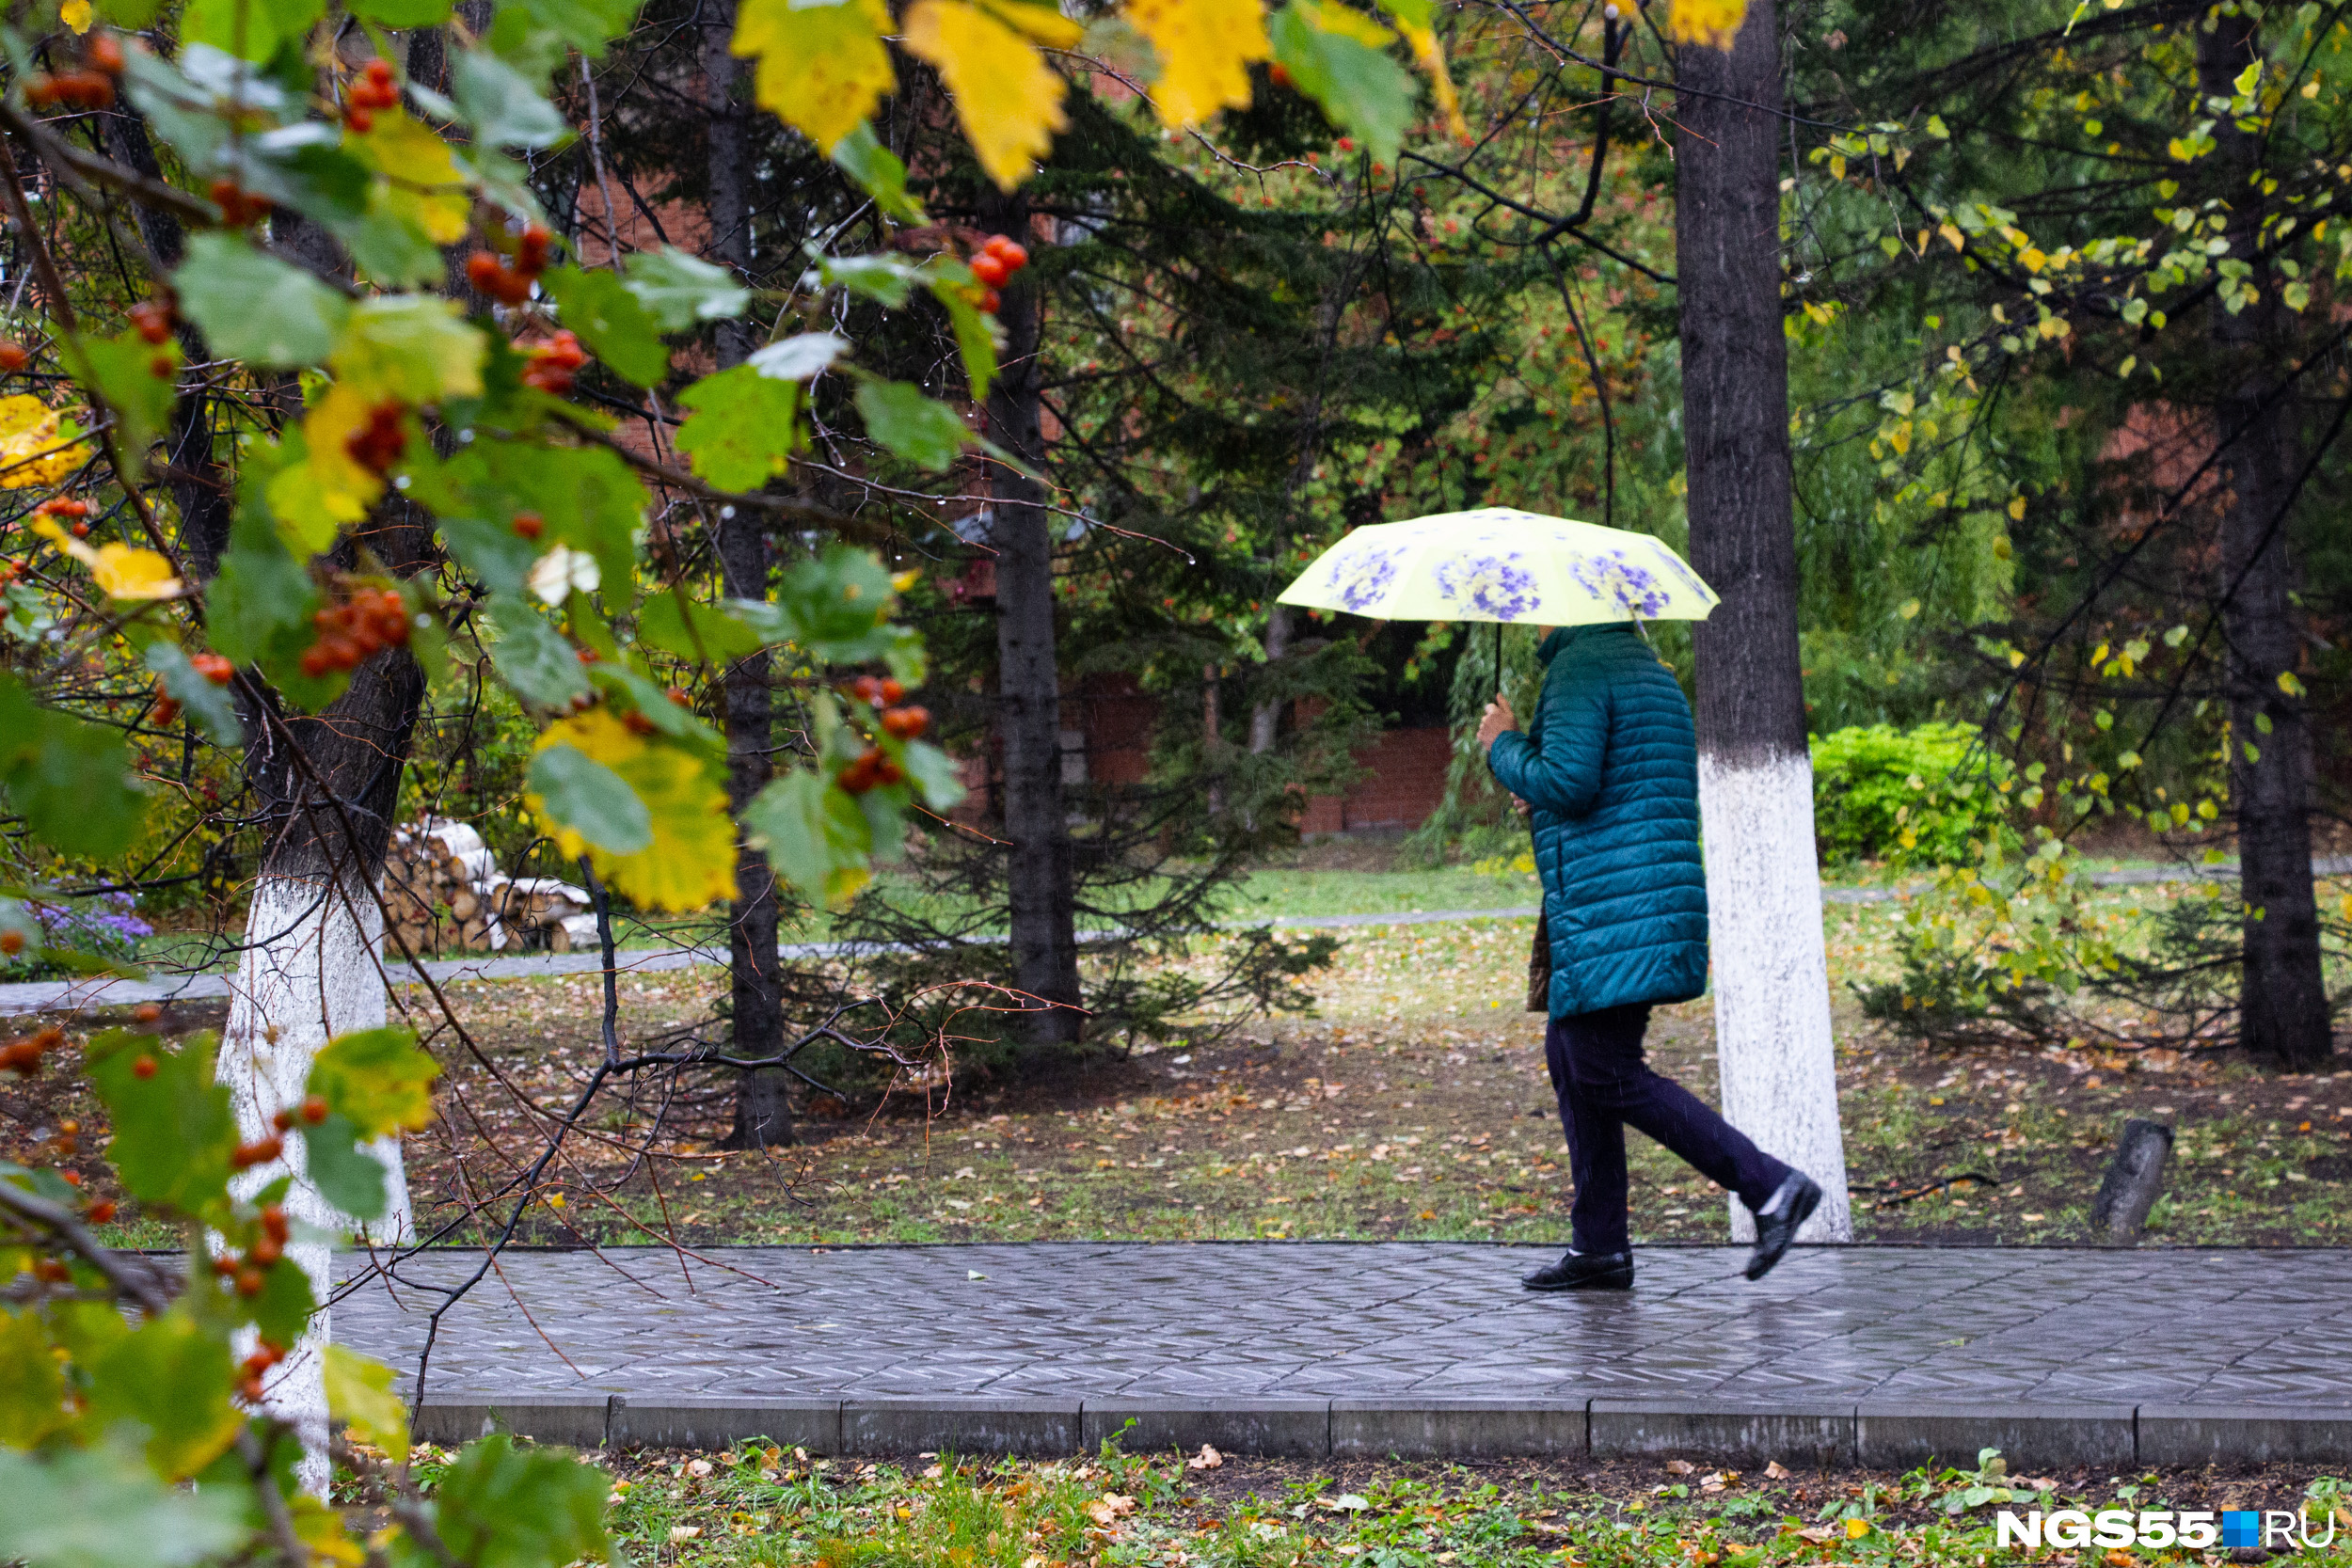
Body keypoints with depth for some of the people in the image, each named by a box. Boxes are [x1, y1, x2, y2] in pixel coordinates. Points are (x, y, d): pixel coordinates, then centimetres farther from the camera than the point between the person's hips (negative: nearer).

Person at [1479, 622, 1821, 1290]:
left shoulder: (1580, 666, -11)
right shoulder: (1655, 675, 20)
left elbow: (1566, 781, -22)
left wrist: (1503, 747, -4)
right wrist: (1541, 804, 25)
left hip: (1610, 911, -10)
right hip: (1663, 902, 10)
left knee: (1610, 1077, -7)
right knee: (1568, 1055, 16)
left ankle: (1769, 1186, -11)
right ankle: (1598, 1247, 18)